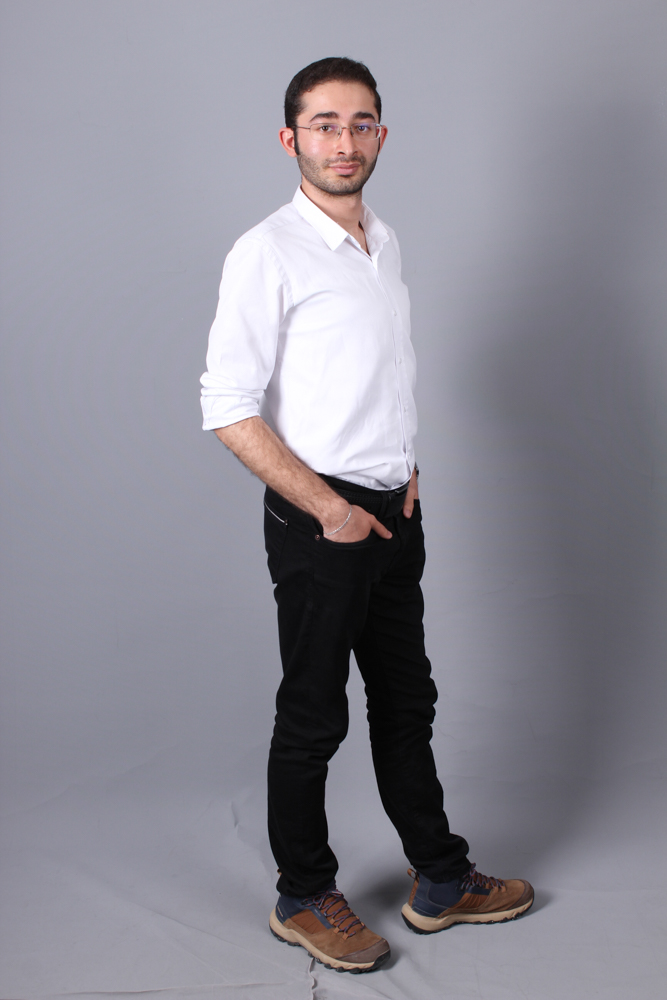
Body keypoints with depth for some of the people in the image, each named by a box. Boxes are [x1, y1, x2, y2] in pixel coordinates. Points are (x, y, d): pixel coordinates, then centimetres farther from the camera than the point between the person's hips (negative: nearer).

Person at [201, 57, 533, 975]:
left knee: (407, 701, 16)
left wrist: (407, 468, 8)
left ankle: (440, 881, 31)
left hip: (394, 513, 7)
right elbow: (229, 410, -17)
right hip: (318, 520, -7)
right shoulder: (268, 253, -13)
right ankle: (304, 899, 24)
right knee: (313, 717, 5)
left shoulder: (384, 242, 11)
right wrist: (329, 509, -16)